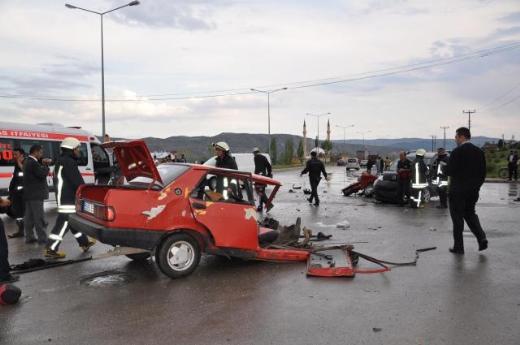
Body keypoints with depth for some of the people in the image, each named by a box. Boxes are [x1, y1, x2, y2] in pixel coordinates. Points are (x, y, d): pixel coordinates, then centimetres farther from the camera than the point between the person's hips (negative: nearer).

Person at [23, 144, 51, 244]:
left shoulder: (27, 161, 15)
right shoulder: (33, 163, -18)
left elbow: (39, 171, 17)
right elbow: (43, 173, -20)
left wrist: (43, 163, 1)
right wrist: (46, 165, -5)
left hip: (29, 194, 10)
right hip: (35, 194, -10)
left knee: (29, 216, 12)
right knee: (39, 217, -7)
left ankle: (29, 237, 18)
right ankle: (42, 238, -4)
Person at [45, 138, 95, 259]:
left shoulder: (62, 161, 19)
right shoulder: (68, 162, -15)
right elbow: (77, 182, -20)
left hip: (65, 198, 11)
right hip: (68, 200, -11)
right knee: (63, 224, -10)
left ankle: (84, 243, 30)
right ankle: (51, 250, -9)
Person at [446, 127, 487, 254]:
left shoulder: (457, 152, -16)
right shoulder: (479, 152, 5)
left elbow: (450, 171, -16)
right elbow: (483, 172, 7)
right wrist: (477, 185, 15)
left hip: (458, 191, -6)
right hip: (474, 191, 6)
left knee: (457, 217, 4)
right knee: (470, 213, 22)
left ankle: (458, 247, 9)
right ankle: (481, 238, 6)